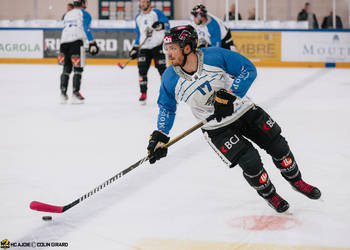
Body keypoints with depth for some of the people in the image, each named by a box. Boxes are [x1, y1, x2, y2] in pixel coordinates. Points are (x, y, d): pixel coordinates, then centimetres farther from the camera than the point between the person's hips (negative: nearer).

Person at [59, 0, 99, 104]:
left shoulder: (67, 14, 26)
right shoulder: (84, 14, 6)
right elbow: (86, 29, -7)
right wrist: (92, 43, -10)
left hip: (64, 41, 6)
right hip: (76, 41, -6)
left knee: (66, 68, 14)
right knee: (78, 69, -1)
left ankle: (63, 92, 9)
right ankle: (75, 93, -7)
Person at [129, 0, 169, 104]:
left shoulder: (157, 13, 1)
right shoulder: (138, 17, 19)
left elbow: (166, 24, -10)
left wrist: (159, 25, -31)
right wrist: (135, 48, 20)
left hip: (158, 45, -5)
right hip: (144, 47, 5)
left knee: (162, 68, -4)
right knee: (142, 69, -7)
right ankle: (143, 94, -1)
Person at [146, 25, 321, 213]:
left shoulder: (215, 56, -20)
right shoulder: (171, 78, -12)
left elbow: (248, 69, -12)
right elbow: (167, 107, 4)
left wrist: (229, 95, -22)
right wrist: (160, 136, -4)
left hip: (244, 110, 0)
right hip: (217, 129, 0)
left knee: (277, 145, 3)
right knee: (249, 161, -14)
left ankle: (296, 181, 29)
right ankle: (269, 195, 13)